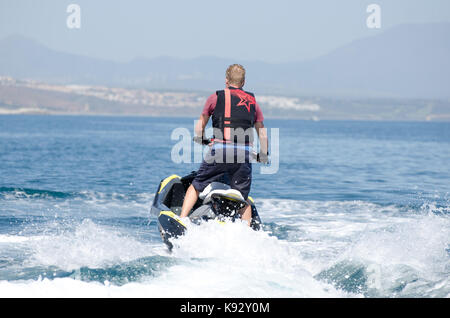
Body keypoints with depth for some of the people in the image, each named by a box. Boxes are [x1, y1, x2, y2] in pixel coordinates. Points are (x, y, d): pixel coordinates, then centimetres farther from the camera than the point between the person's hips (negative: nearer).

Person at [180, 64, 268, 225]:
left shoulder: (216, 97, 10)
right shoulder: (253, 101, 17)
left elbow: (199, 128, 17)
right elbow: (262, 134, 19)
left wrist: (200, 139, 37)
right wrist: (263, 155, 32)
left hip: (220, 151, -2)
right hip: (244, 153, 2)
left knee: (196, 186, 12)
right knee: (243, 198, 10)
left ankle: (181, 219, 0)